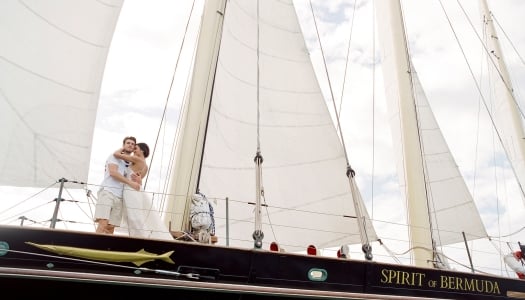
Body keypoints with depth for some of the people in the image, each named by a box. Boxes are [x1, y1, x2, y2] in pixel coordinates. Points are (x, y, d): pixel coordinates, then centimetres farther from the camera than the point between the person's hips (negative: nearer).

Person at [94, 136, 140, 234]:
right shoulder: (115, 156, 8)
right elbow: (113, 172, -8)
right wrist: (130, 182, -10)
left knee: (111, 227, -1)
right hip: (107, 192, -6)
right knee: (103, 224, -19)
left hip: (119, 196, 6)